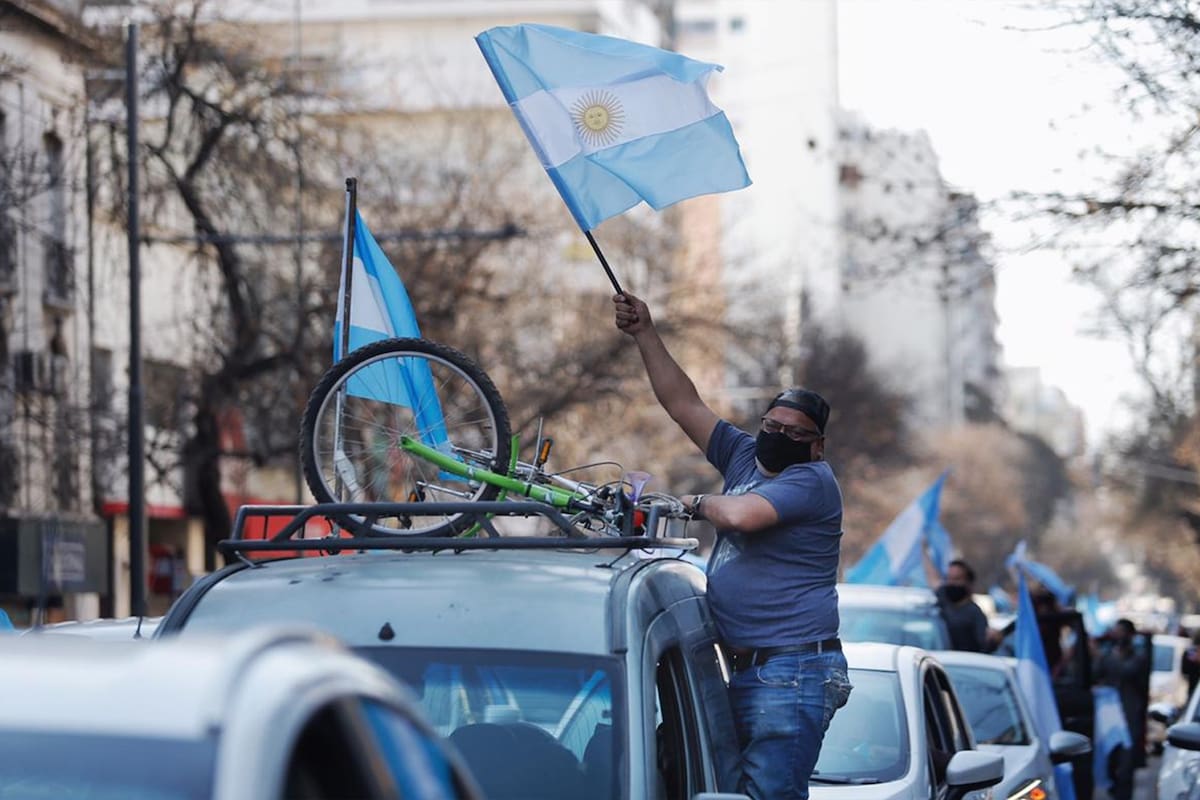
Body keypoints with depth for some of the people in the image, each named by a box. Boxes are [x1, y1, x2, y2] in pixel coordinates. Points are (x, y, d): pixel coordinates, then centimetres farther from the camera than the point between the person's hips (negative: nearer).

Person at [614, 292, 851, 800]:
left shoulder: (812, 480, -8)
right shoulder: (745, 457, 17)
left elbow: (741, 514, -22)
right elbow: (684, 405, 21)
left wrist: (698, 503, 0)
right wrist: (645, 335, 17)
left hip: (793, 675, -9)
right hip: (744, 672, 9)